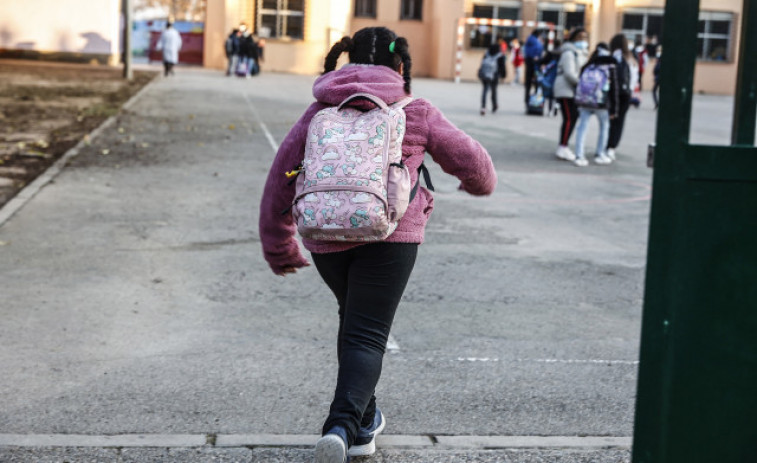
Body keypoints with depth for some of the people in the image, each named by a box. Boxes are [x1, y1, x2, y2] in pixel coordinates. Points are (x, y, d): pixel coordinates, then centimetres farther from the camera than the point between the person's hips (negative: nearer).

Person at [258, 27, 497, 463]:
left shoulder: (320, 112, 12)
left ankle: (363, 423, 32)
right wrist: (482, 181, 38)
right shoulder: (416, 114, 6)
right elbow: (470, 159, 13)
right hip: (389, 235, -4)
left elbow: (281, 179, 10)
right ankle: (343, 424, -23)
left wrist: (279, 248, 19)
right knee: (367, 334, -3)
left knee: (355, 319, 25)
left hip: (326, 238, 4)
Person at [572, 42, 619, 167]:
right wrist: (613, 109, 4)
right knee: (604, 126, 16)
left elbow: (580, 84, 12)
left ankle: (579, 156, -3)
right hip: (601, 102, -3)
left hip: (583, 101, 3)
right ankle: (600, 155, 19)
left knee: (582, 126, 5)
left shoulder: (587, 66, 13)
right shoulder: (610, 67, 3)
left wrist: (579, 105, 16)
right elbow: (614, 89, 1)